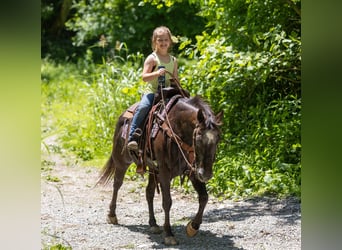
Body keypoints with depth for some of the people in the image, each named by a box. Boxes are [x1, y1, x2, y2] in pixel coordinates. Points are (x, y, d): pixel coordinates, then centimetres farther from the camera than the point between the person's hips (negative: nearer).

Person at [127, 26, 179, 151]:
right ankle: (132, 137, -30)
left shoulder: (173, 60, 13)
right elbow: (144, 77, -9)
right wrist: (156, 73, -25)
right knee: (143, 107, -30)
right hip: (152, 92, -5)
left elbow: (176, 80, 20)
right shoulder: (152, 58, -1)